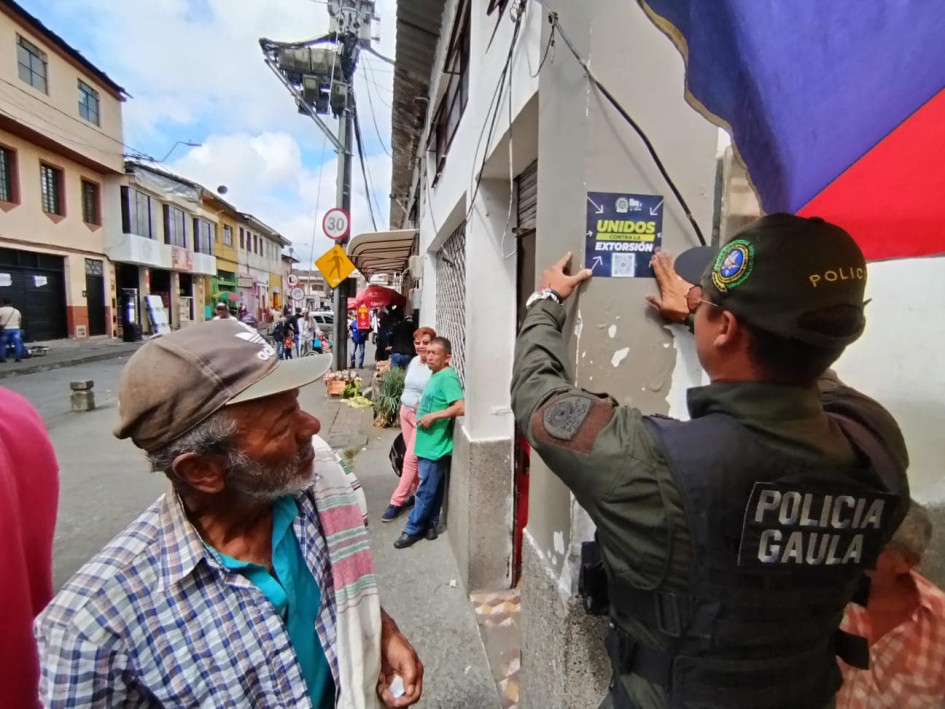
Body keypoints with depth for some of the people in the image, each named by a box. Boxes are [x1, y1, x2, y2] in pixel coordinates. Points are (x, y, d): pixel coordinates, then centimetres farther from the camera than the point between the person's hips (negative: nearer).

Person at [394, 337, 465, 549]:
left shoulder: (448, 377, -18)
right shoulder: (436, 375, 11)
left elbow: (461, 407, -29)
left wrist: (433, 416, -23)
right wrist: (422, 410, 11)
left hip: (436, 445, -9)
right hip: (428, 443, 9)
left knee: (426, 490, 4)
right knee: (433, 489, 18)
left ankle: (413, 530, 16)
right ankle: (430, 525, 30)